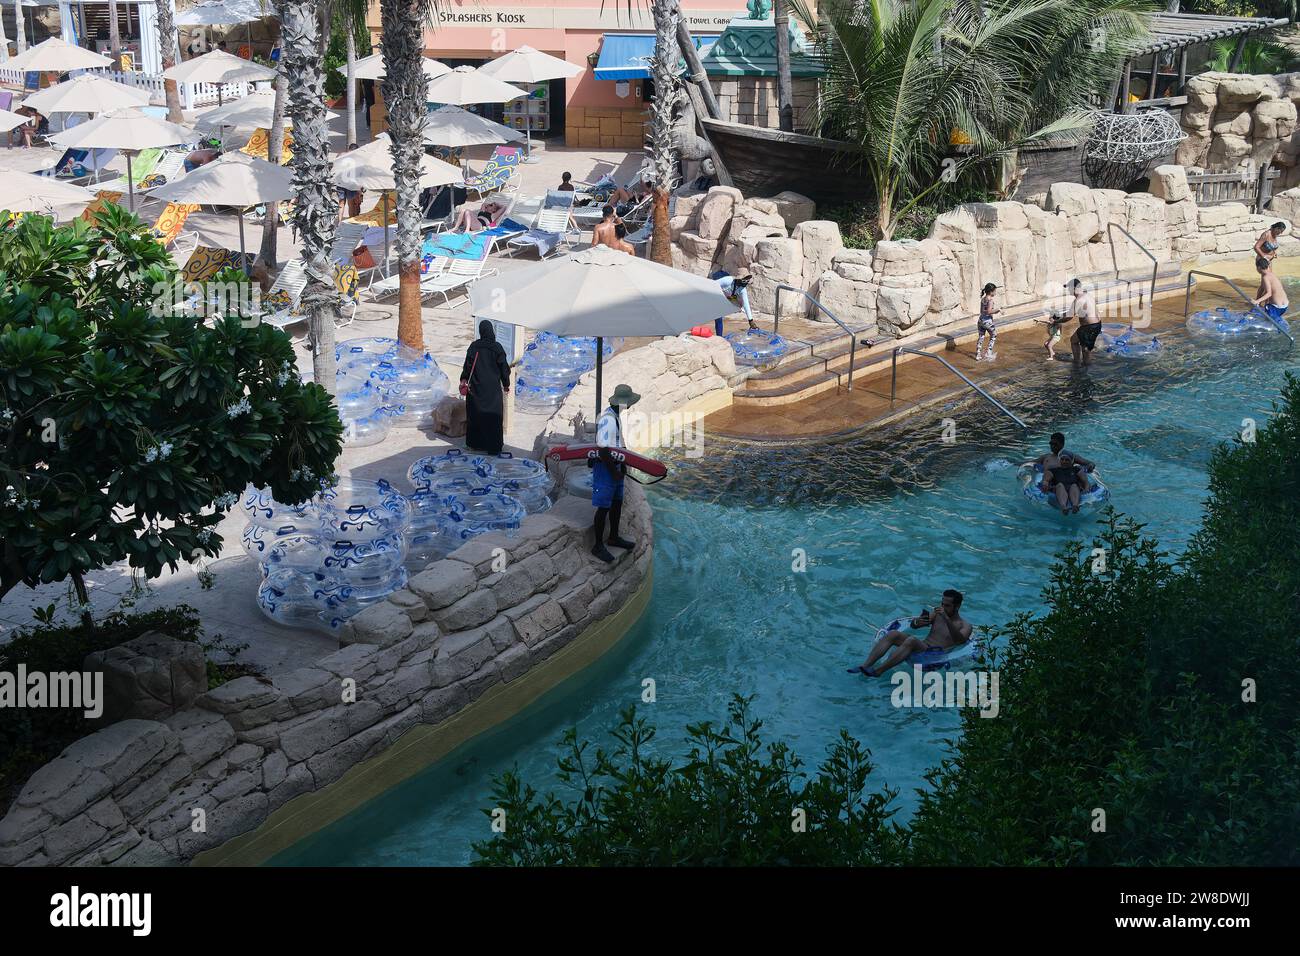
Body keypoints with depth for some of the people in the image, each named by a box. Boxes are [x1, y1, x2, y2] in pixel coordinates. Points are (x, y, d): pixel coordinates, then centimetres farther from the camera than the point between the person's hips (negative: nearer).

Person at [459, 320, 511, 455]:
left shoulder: (474, 346, -6)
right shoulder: (497, 347, -11)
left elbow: (467, 365, -3)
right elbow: (504, 368, -6)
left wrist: (464, 381, 10)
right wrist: (506, 385, 6)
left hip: (476, 387, 2)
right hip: (493, 388, -2)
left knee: (475, 415, 15)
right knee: (493, 417, 4)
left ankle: (475, 443, 23)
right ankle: (493, 447, 4)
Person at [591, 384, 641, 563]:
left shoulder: (616, 417, 10)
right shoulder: (608, 419, -23)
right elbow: (603, 449, -25)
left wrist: (622, 465, 18)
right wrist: (614, 473, -20)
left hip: (614, 466, 10)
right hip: (604, 467, -10)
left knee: (617, 503, 20)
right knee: (604, 507, -3)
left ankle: (613, 537, 35)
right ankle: (598, 545, 5)